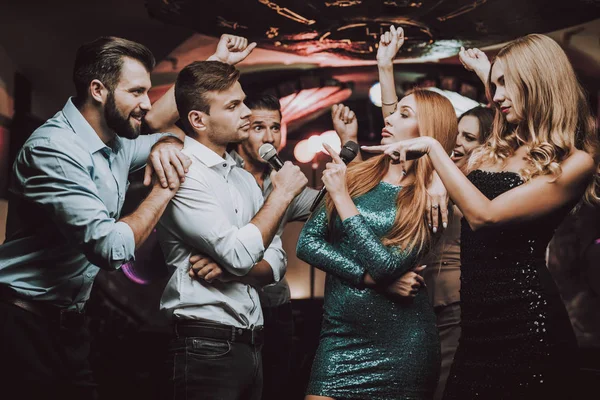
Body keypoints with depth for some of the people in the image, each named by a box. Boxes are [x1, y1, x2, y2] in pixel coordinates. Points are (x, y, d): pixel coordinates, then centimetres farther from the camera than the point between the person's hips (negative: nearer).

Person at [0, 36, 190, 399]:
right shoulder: (53, 150, -22)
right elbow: (111, 248, -30)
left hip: (71, 319, 8)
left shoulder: (117, 143, 5)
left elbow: (170, 139, 25)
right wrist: (164, 190, -16)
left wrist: (166, 146, 0)